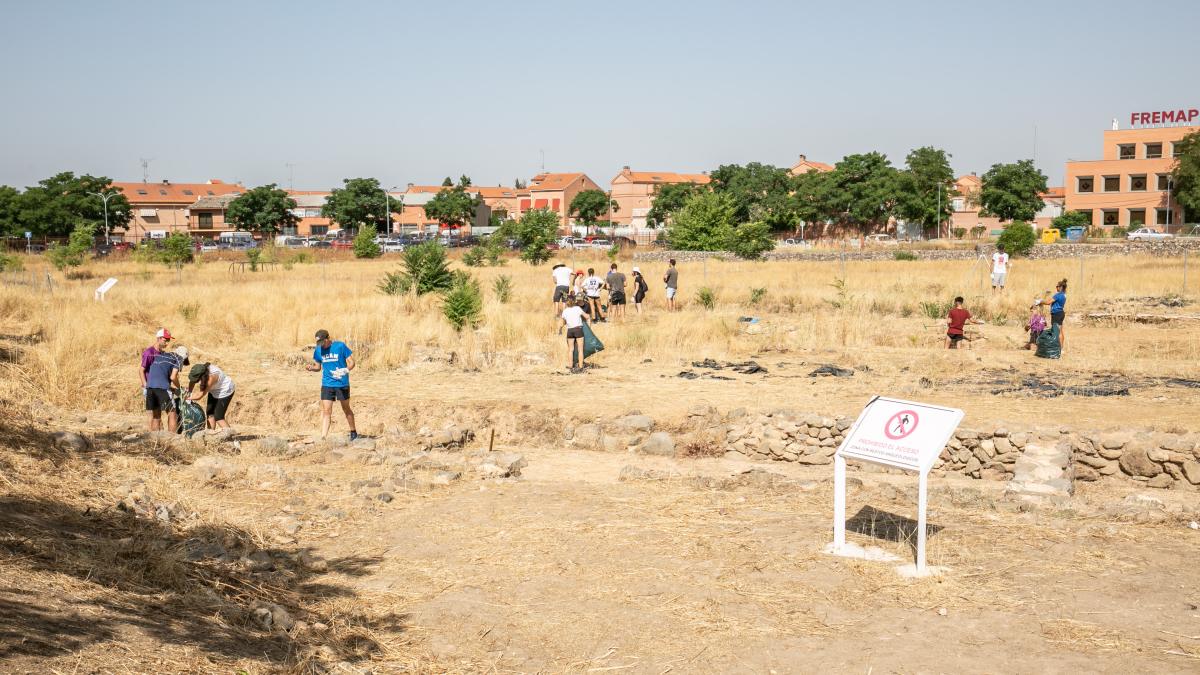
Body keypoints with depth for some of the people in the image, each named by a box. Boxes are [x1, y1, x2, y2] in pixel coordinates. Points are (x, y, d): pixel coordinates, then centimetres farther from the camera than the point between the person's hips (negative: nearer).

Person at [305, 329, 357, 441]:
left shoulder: (340, 346, -10)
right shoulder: (318, 350, 2)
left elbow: (351, 362, -8)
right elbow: (318, 367, 13)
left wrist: (344, 371, -26)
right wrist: (311, 367, -9)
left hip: (342, 384, -2)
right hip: (327, 384, 2)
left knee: (346, 409, 13)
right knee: (326, 411, -4)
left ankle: (353, 432, 32)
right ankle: (323, 438, -6)